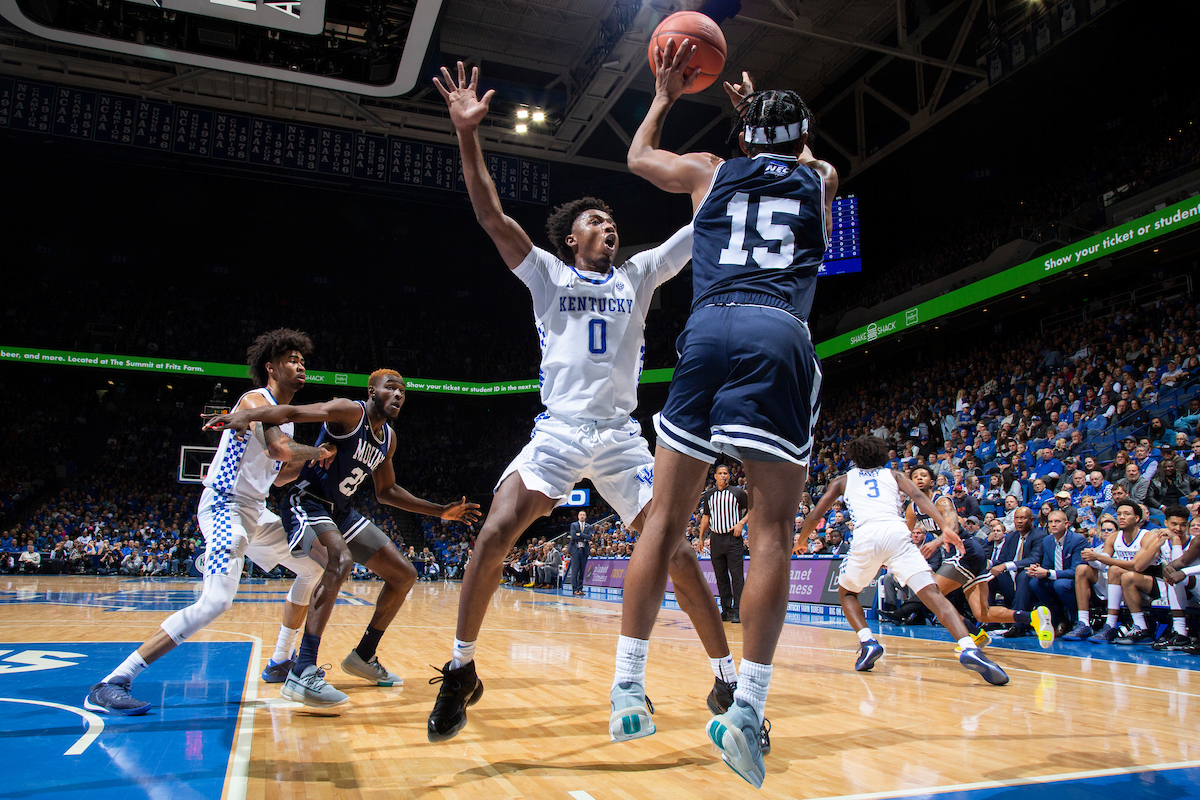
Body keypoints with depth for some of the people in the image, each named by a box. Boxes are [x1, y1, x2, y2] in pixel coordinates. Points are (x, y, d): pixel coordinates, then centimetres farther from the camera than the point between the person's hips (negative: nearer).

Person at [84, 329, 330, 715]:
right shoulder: (255, 400, -11)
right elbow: (280, 450, -28)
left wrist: (312, 460, 14)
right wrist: (316, 452, -10)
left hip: (256, 510, 10)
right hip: (225, 506, -10)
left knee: (313, 568, 14)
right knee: (216, 601, -24)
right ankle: (110, 684, -17)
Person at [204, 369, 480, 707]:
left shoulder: (388, 438, 10)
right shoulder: (351, 412, -14)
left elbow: (386, 491, 20)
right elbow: (292, 412, -26)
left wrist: (441, 511, 18)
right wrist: (245, 415, -45)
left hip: (340, 511, 9)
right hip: (307, 501, -9)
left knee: (404, 575, 8)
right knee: (341, 560, -38)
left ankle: (363, 656, 21)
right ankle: (302, 673, -39)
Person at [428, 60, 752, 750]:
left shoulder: (639, 276, 15)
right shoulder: (548, 274, 10)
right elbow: (490, 213, 0)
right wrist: (467, 132, -10)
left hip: (621, 436, 2)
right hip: (559, 430, -1)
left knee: (674, 547, -6)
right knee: (494, 534, -16)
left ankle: (728, 682, 7)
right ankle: (461, 671, 3)